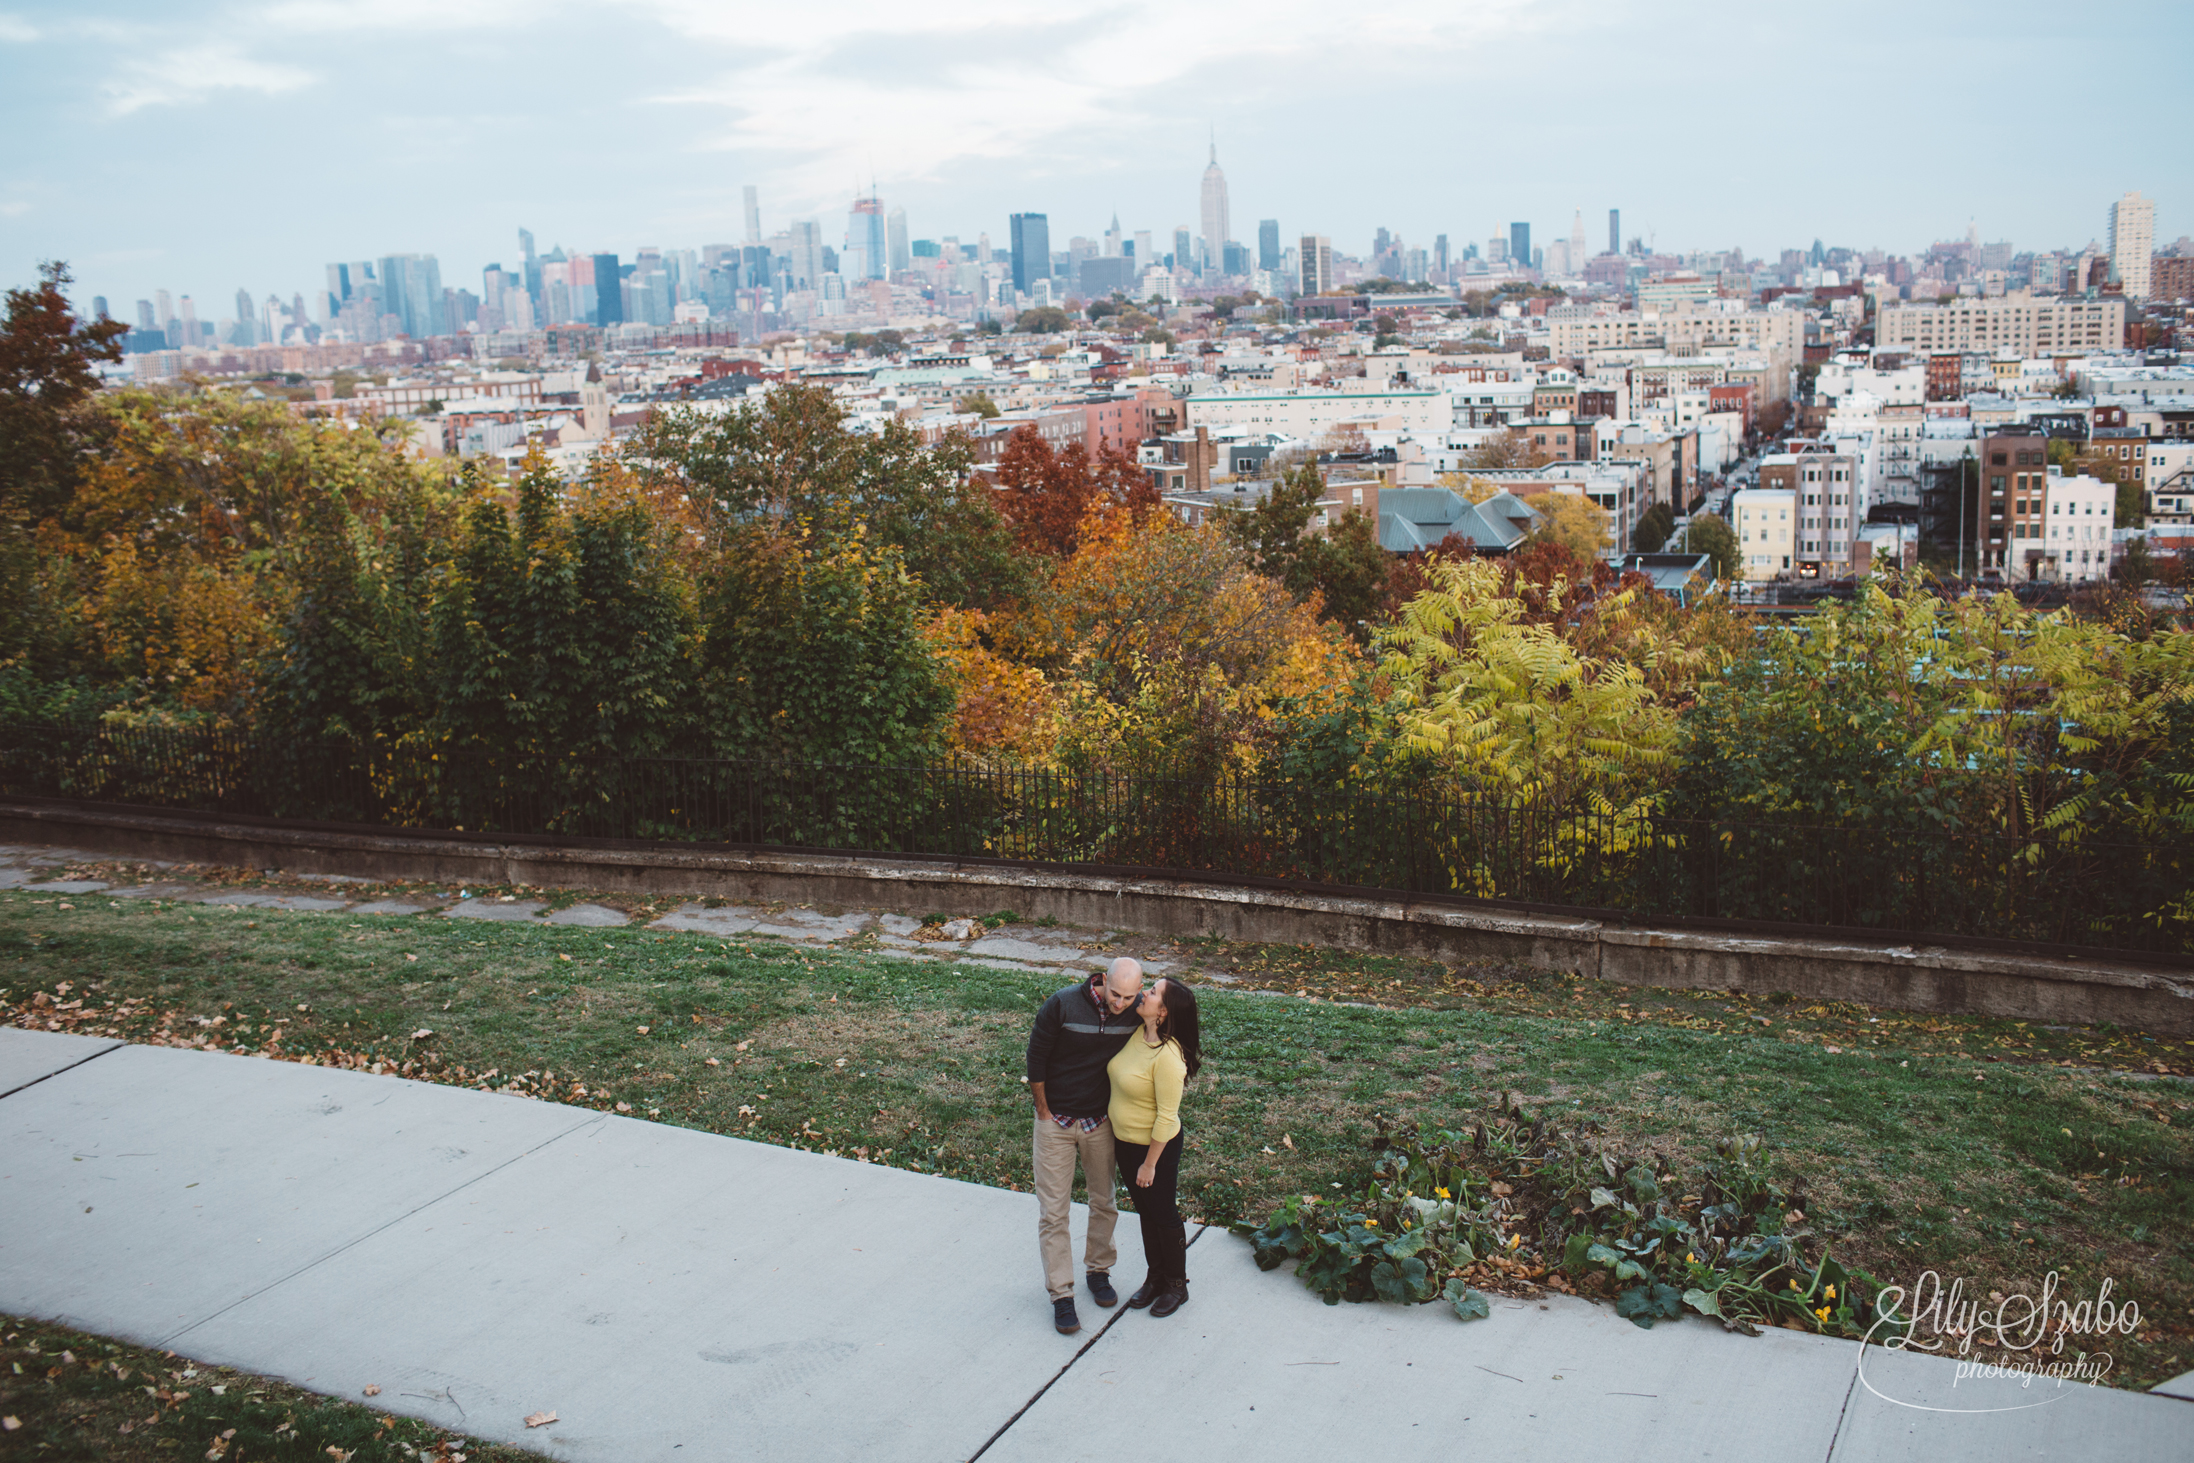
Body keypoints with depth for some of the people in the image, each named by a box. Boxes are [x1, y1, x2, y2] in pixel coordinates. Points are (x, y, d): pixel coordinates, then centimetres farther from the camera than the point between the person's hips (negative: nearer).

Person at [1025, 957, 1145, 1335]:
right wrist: (1044, 1112, -5)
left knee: (1104, 1203, 15)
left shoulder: (1138, 1015, -12)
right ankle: (1061, 1295, 8)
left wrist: (1117, 1111, 4)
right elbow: (1035, 1059, -11)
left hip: (1101, 1122, 3)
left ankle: (1099, 1271, 36)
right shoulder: (1063, 1005, -22)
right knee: (1054, 1212, -1)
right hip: (1056, 1121, -3)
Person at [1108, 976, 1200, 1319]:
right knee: (1145, 1212, 22)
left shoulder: (1168, 1057, -30)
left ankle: (1177, 1285, 30)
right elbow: (1117, 1075, 12)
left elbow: (1166, 1117, -24)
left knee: (1163, 1215, 11)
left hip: (1156, 1146, -8)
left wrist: (1150, 1164, -18)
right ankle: (1155, 1277, 39)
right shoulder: (1137, 1033, -7)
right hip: (1124, 1140, 8)